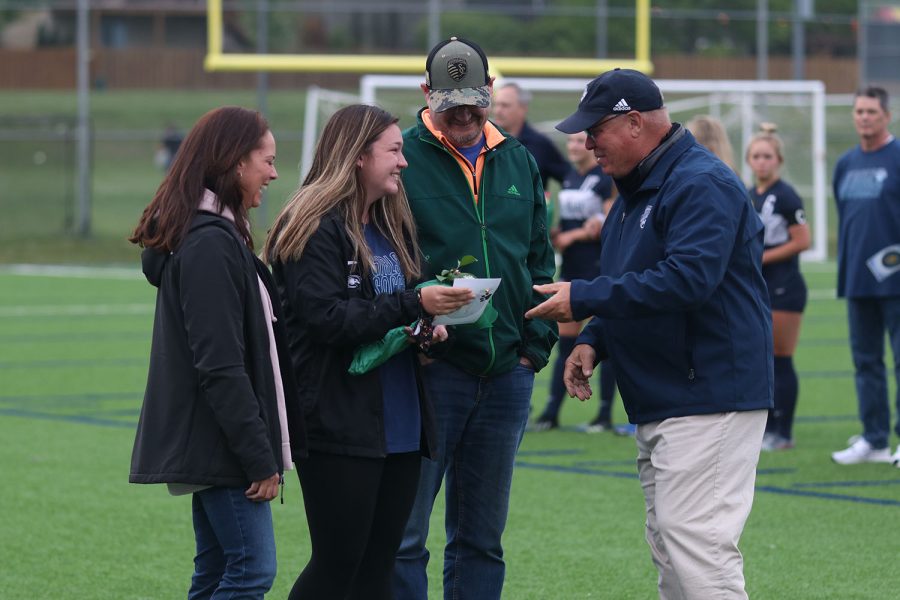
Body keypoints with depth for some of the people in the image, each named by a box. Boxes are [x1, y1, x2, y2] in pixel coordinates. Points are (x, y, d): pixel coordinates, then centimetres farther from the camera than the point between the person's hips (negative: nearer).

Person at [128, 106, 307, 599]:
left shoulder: (215, 235, 15)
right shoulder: (211, 243, -17)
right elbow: (221, 365, -21)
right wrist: (260, 457, -19)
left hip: (208, 447, 10)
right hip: (221, 446, -10)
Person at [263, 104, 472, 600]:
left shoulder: (392, 226, 16)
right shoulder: (317, 229, -11)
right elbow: (327, 318, -20)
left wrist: (427, 328, 3)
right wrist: (413, 306, -21)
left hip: (400, 425, 8)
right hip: (340, 425, -8)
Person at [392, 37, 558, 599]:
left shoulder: (519, 162, 13)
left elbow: (540, 259, 17)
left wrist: (536, 343, 7)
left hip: (506, 372, 5)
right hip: (431, 369, -5)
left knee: (482, 537, 11)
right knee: (404, 534, -5)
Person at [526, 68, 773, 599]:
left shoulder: (702, 185, -15)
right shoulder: (636, 189, 18)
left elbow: (687, 278, -27)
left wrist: (583, 299, -22)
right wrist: (592, 340, 9)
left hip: (708, 393, -11)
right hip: (657, 398, 11)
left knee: (694, 539, -16)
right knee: (667, 541, 12)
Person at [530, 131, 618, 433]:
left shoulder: (607, 179, -9)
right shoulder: (568, 178, 15)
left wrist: (574, 235, -13)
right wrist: (555, 235, 2)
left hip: (600, 268, -7)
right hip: (572, 267, 8)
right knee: (565, 339, 6)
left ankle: (606, 413, 3)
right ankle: (551, 411, 7)